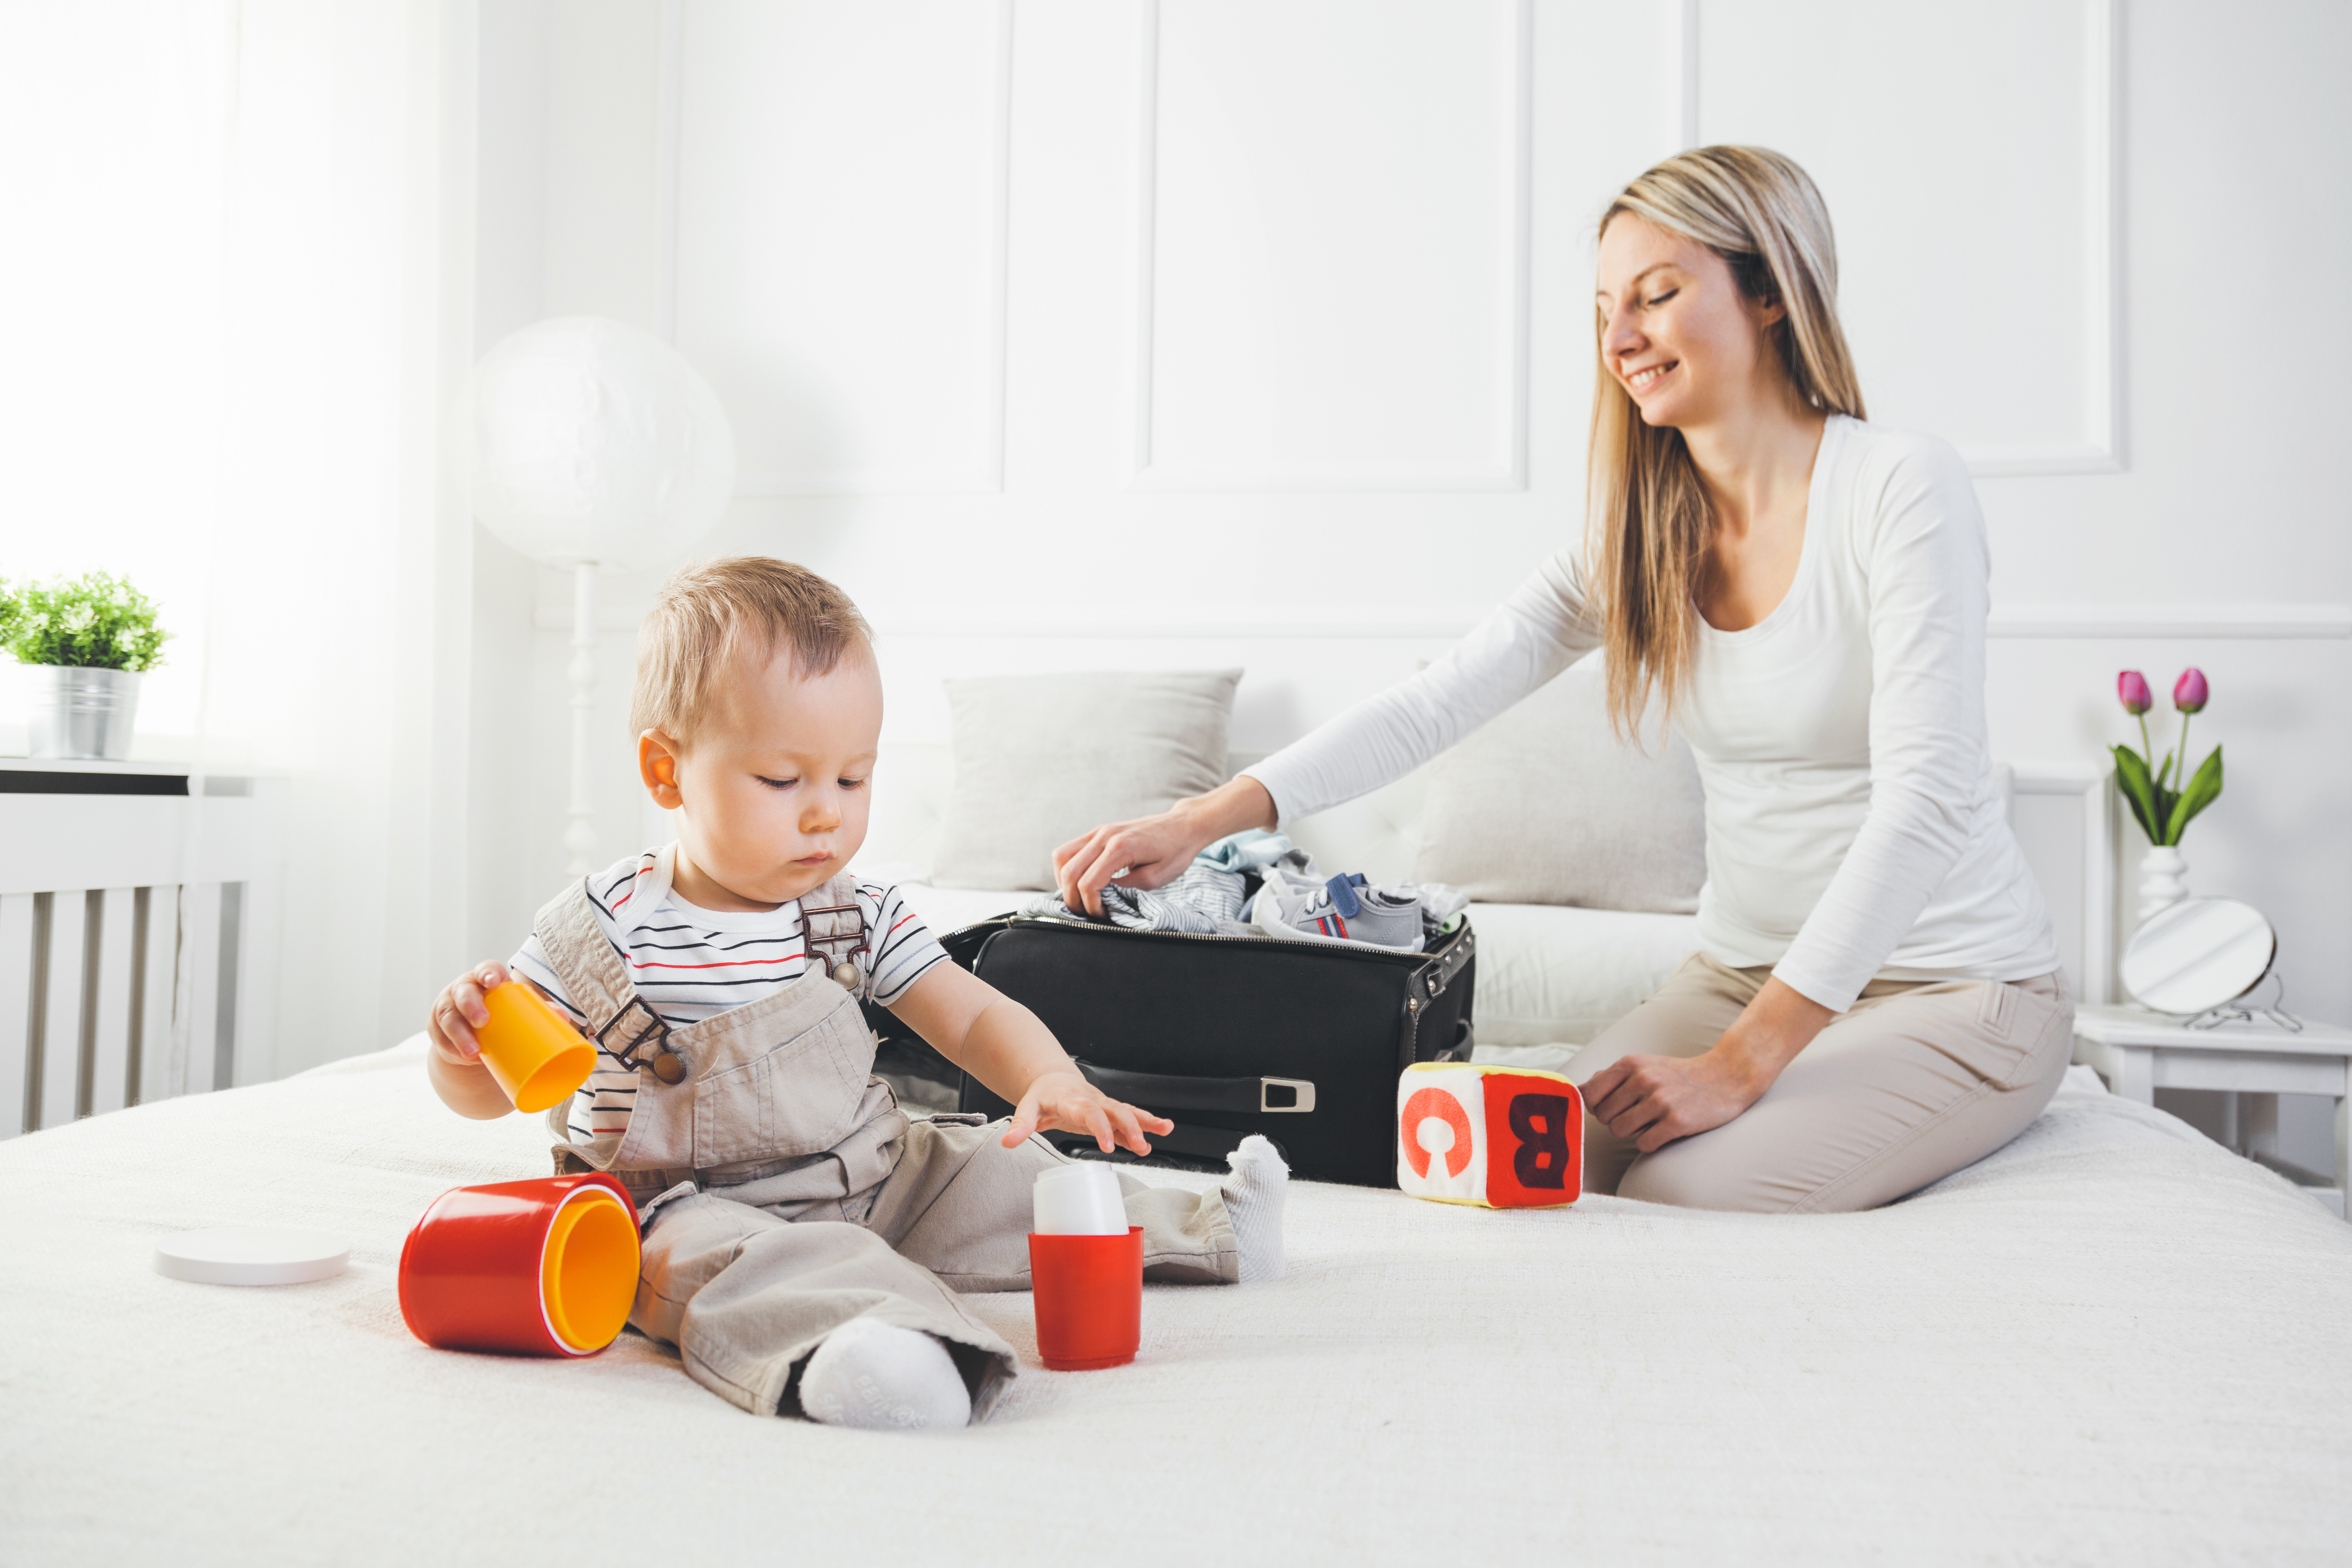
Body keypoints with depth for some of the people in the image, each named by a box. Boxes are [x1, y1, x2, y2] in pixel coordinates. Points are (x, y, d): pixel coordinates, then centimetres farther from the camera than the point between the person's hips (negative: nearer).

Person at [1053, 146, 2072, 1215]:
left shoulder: (1900, 488, -16)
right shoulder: (1642, 531, 1)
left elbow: (1925, 801, -23)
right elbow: (1434, 704, -8)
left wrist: (1737, 1067, -28)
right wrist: (1199, 822, -22)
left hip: (1955, 987, -5)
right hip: (1746, 972, 5)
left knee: (1683, 1191, -26)